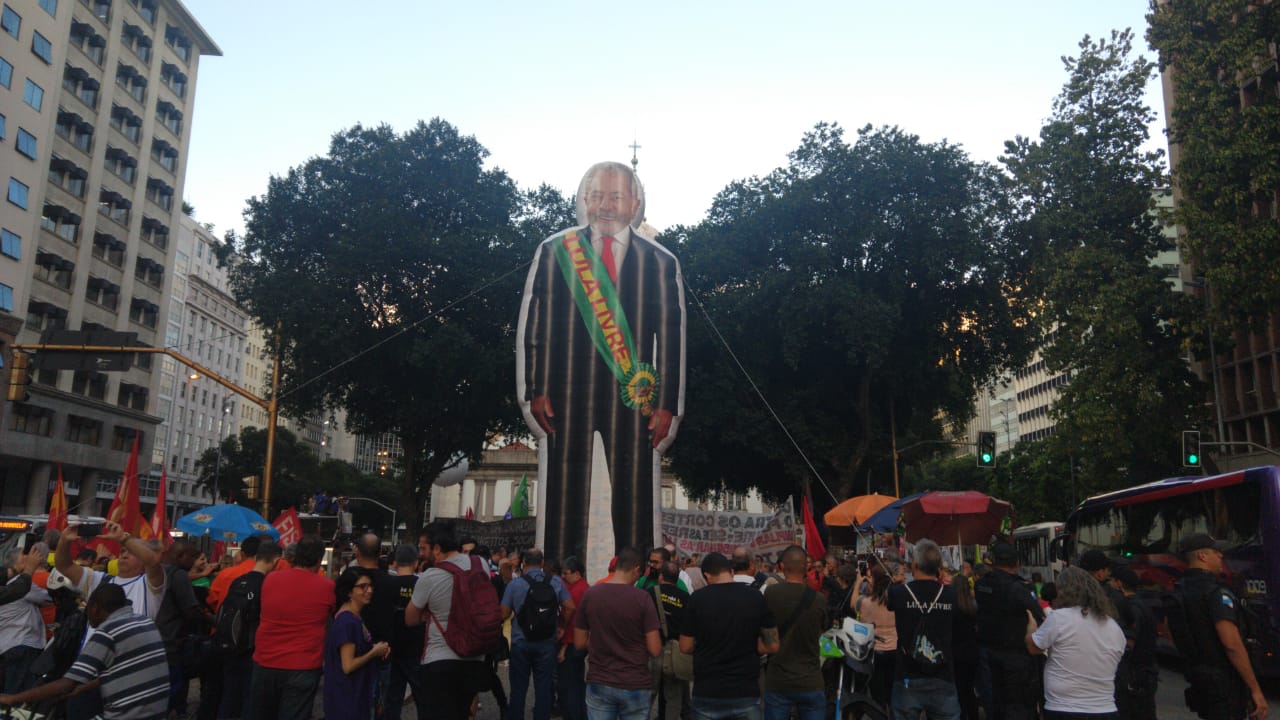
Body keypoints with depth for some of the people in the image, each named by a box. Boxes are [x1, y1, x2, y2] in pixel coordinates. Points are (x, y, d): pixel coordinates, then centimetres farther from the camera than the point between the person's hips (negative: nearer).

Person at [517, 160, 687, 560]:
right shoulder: (554, 252, 8)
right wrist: (534, 391, -2)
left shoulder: (660, 262, 8)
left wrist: (668, 405, 0)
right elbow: (532, 325, 5)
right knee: (564, 502, 2)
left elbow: (672, 337, 6)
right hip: (566, 396, 0)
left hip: (634, 397, 0)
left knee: (634, 505, 1)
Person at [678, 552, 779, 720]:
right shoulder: (756, 596, -4)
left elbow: (685, 647, 0)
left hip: (707, 693, 0)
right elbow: (772, 646, -1)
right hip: (746, 692, 1)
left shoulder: (697, 598, -7)